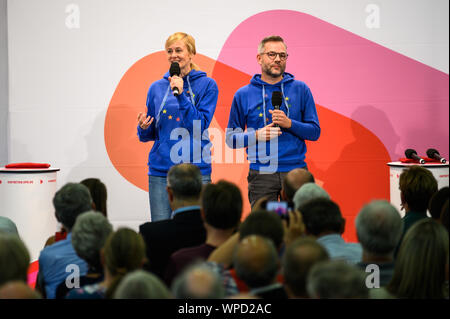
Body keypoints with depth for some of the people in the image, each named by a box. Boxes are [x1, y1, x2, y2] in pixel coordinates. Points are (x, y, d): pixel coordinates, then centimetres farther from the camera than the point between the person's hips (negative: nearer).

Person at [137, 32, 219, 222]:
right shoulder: (157, 88, 11)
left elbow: (200, 126, -9)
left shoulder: (207, 85, 2)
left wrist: (181, 95, -16)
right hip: (160, 171, 3)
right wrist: (143, 128, -7)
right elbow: (150, 135, 16)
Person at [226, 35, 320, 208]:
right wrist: (257, 135, -10)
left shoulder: (300, 89, 8)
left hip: (296, 171, 1)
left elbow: (315, 132, 6)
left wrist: (289, 123, -10)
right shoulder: (243, 94, 6)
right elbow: (231, 138, 7)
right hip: (261, 173, -1)